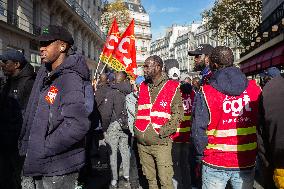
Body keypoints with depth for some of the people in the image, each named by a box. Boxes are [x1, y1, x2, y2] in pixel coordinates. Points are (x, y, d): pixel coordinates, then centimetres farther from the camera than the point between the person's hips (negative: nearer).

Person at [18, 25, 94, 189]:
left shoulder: (70, 78, -21)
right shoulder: (44, 74, 6)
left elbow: (77, 125, -31)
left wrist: (43, 149, -20)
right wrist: (27, 144, 11)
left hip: (60, 167, -8)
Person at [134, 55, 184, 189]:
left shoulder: (172, 87, -4)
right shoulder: (142, 87, 10)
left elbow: (177, 114, -7)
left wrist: (161, 133, -14)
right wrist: (137, 130, 5)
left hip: (161, 143, -4)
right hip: (142, 143, 5)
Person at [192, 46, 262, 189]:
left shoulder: (205, 93, -13)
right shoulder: (255, 88, -4)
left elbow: (198, 130, -12)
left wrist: (200, 156, 2)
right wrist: (258, 152, 16)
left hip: (215, 164, -2)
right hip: (246, 163, 3)